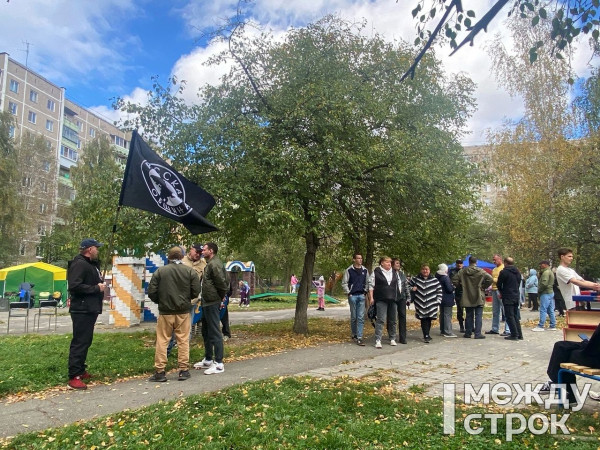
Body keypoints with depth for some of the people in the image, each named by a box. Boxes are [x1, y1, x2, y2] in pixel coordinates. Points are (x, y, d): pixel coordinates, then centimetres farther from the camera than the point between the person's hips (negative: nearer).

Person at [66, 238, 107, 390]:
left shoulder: (91, 264, 18)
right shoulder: (79, 264, -15)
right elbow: (74, 285, -26)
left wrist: (101, 284, 3)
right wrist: (96, 288, -20)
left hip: (90, 309, 11)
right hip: (82, 310, -11)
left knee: (85, 341, 18)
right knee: (79, 342, -8)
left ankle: (81, 370, 30)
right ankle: (74, 377, -3)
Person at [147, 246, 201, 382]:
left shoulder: (160, 271, -2)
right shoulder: (190, 271, -2)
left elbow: (151, 292, -3)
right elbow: (196, 292, -4)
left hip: (165, 311, 0)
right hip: (183, 311, 1)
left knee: (162, 341, 7)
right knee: (183, 341, 7)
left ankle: (159, 372, 9)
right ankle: (183, 370, 11)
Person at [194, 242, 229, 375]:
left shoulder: (214, 264, -16)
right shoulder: (210, 264, 16)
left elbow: (222, 283, -22)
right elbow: (222, 282, 19)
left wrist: (221, 297, -9)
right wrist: (221, 297, 12)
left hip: (212, 303, -11)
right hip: (207, 303, 11)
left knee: (214, 333, -6)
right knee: (206, 332, 19)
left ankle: (219, 364, 1)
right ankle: (208, 360, 31)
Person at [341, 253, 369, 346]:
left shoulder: (365, 270, 10)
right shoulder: (349, 270, -1)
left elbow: (367, 282, 17)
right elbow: (344, 283, 0)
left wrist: (365, 291, 7)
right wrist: (348, 293, -6)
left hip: (362, 296, 3)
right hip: (352, 296, -2)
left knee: (361, 317, -4)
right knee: (353, 317, 6)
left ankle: (359, 337, -3)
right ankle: (354, 334, 23)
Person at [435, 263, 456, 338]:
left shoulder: (437, 277, 5)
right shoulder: (446, 277, -18)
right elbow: (450, 289, -21)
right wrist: (453, 287, 0)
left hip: (440, 299, 8)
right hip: (447, 299, -8)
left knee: (442, 315, 15)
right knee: (448, 315, -4)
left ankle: (442, 331, 22)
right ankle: (448, 332, -3)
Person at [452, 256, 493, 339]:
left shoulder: (463, 272, -1)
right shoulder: (480, 271, -8)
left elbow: (454, 280, -2)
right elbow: (490, 279, -16)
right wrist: (483, 287, -4)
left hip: (467, 298, 3)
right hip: (478, 298, -3)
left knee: (469, 316, 12)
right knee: (478, 316, 2)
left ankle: (468, 333, 17)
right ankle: (478, 334, 0)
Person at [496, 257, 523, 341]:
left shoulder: (504, 272, -12)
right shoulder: (518, 272, 11)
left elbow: (499, 284, -5)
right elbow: (518, 284, 14)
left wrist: (501, 292, 14)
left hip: (508, 298, -7)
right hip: (516, 296, 7)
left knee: (510, 316, -2)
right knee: (516, 316, 14)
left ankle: (514, 335, -3)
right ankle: (519, 334, 15)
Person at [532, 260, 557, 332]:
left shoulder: (546, 272, -15)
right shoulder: (550, 272, 18)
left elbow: (544, 283, -24)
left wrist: (539, 290, -9)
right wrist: (541, 273, 9)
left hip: (546, 293, -10)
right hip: (551, 292, 10)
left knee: (543, 310, -7)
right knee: (551, 310, 12)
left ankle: (540, 326, -6)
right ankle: (553, 326, 15)